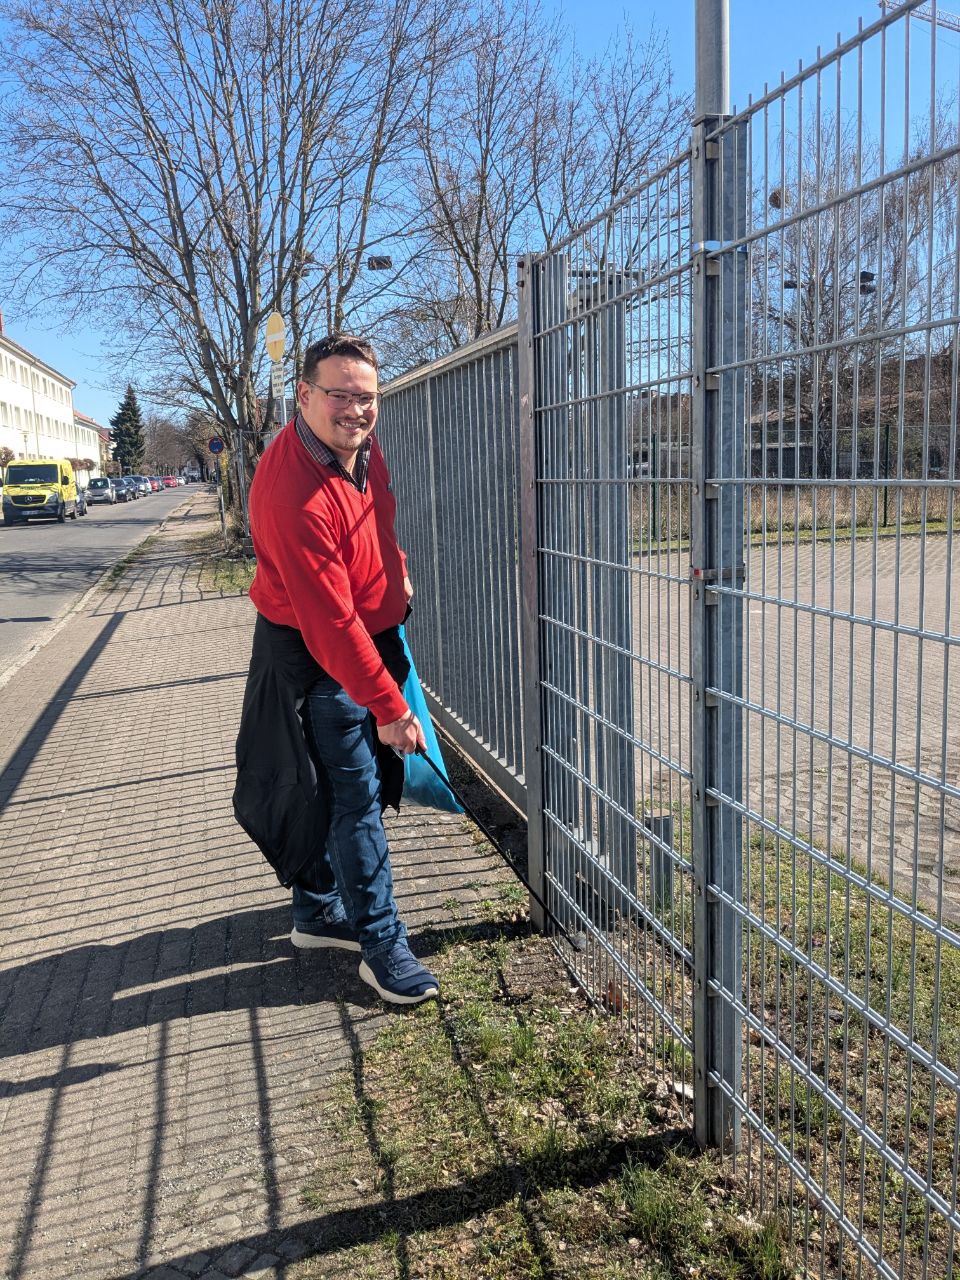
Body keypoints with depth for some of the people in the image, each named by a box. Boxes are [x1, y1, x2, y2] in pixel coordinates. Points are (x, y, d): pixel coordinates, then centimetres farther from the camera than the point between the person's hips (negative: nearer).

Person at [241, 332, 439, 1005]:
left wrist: (397, 571, 18)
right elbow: (330, 621, -31)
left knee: (338, 784, 18)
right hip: (318, 655, -9)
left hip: (374, 635, 9)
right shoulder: (295, 494, -31)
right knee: (357, 796, -4)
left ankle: (318, 912, 35)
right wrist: (389, 707, -28)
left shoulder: (362, 445, -2)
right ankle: (383, 947, 10)